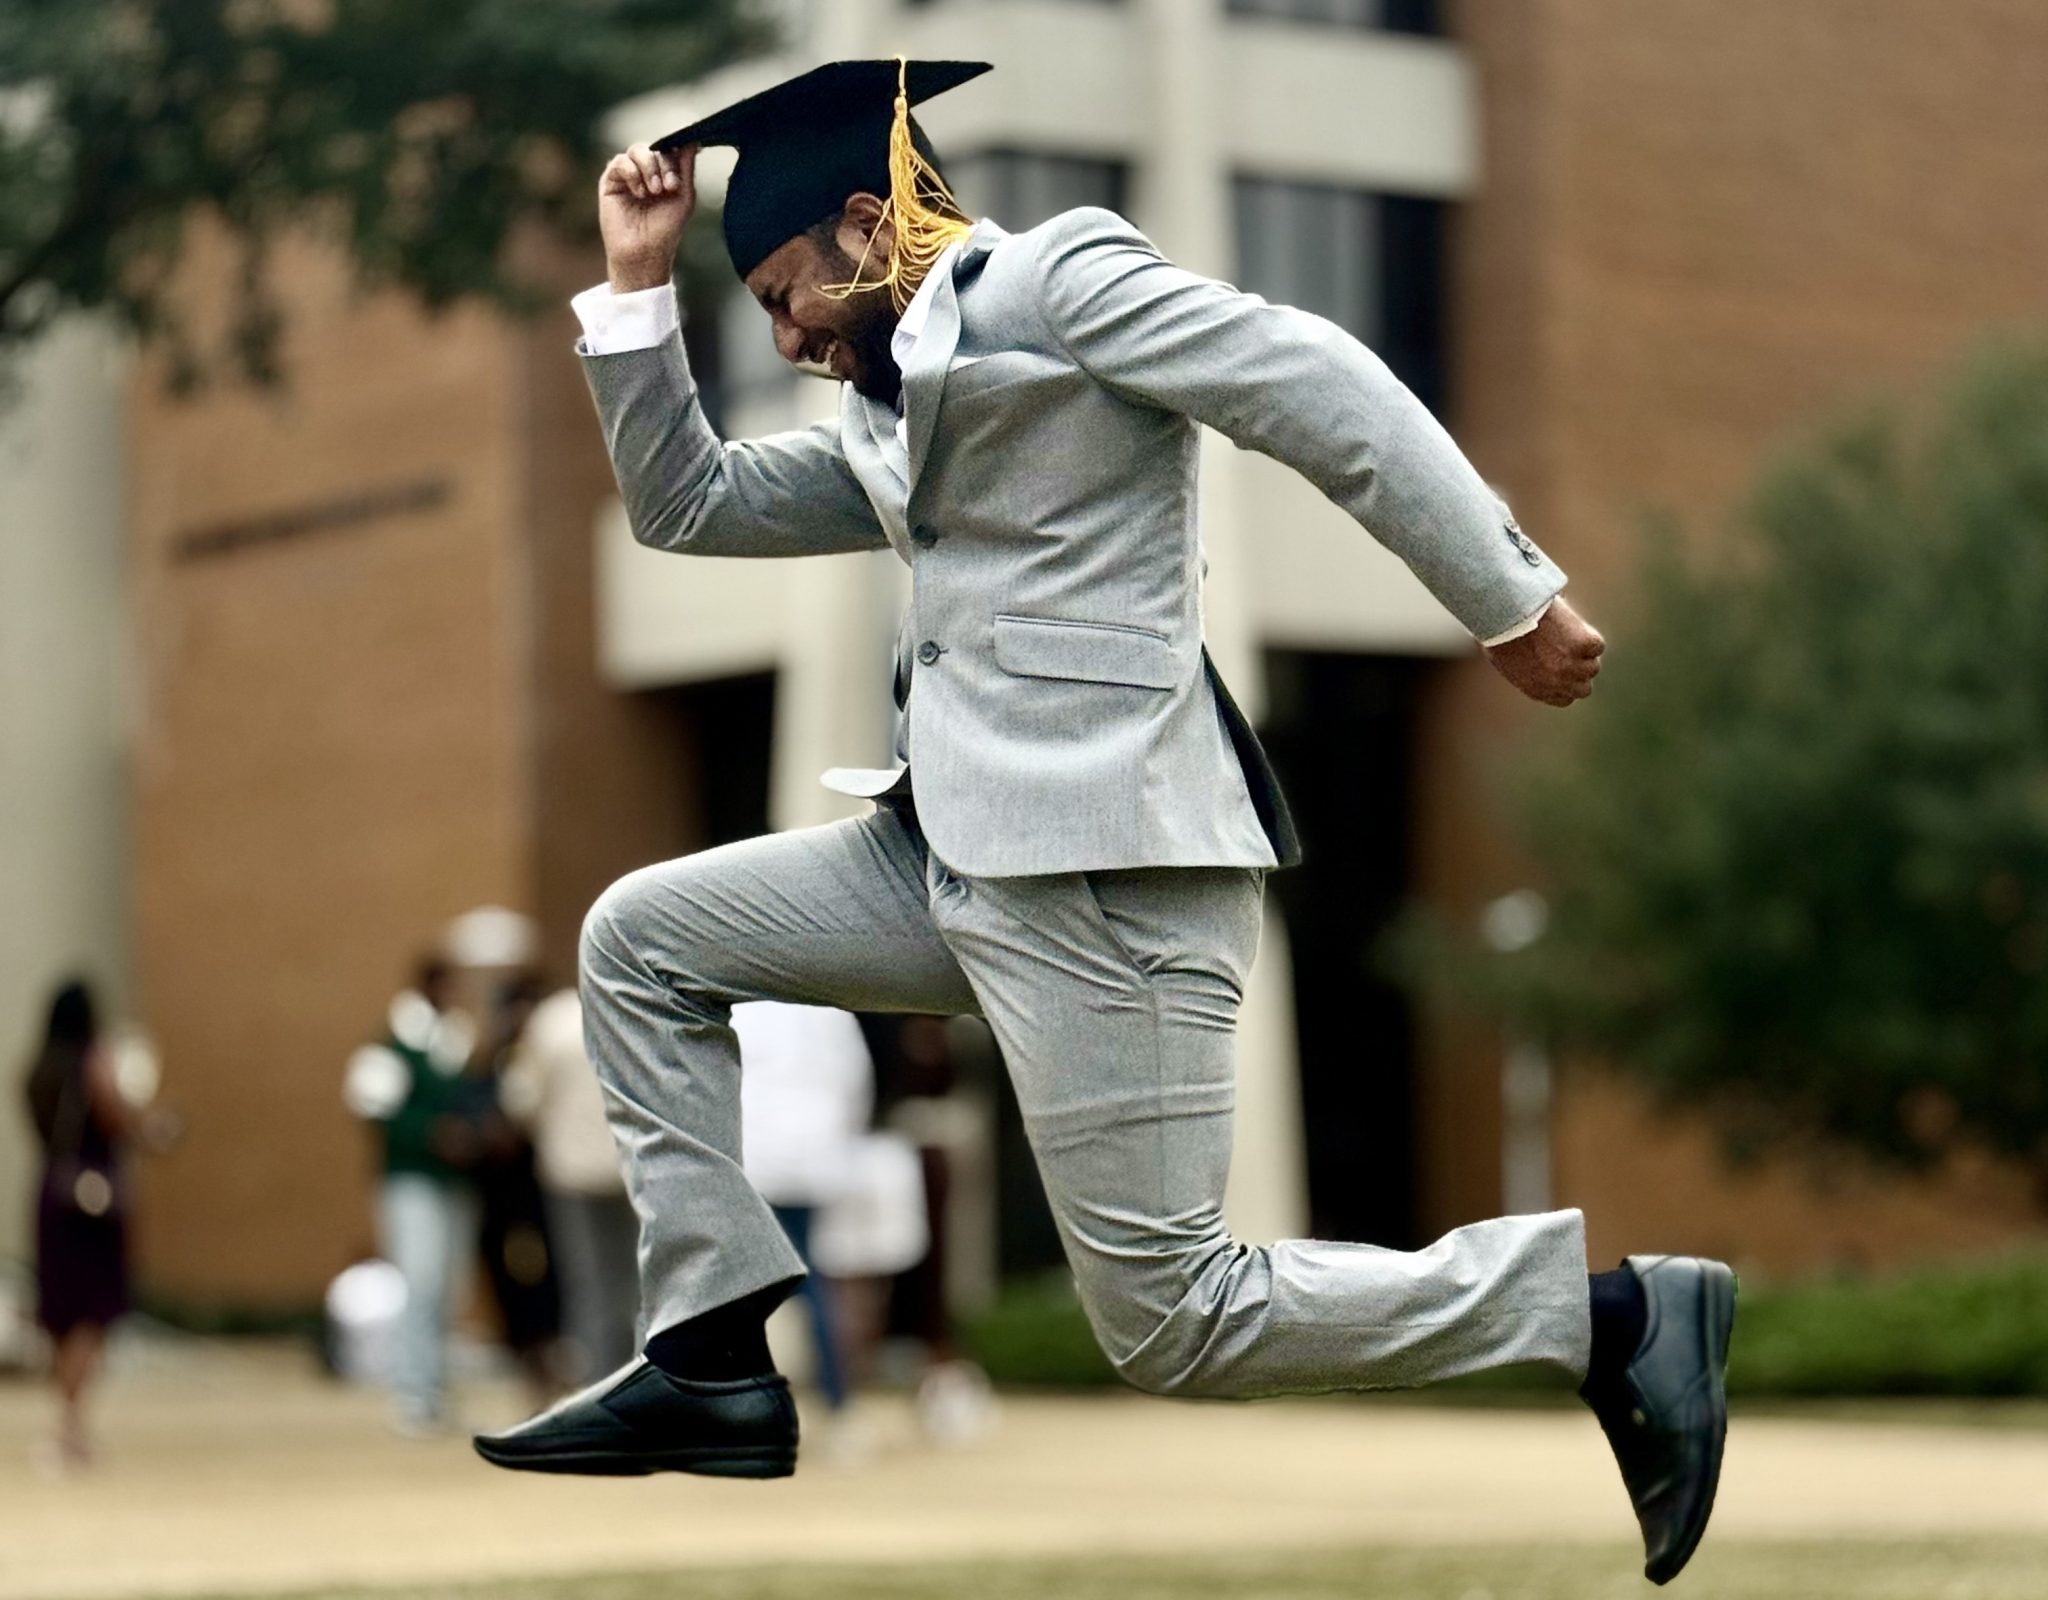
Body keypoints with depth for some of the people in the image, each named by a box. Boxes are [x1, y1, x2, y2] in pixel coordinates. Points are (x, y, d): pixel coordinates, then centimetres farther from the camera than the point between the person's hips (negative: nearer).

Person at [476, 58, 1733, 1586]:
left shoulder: (1054, 275, -3)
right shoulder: (886, 425, 24)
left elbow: (1323, 387, -11)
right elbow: (686, 504, 27)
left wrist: (1512, 601, -17)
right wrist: (635, 280, 19)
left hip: (1105, 868, -9)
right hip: (959, 850, 9)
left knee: (1174, 1321, -12)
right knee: (638, 939, 10)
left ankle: (1614, 1311, -2)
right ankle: (712, 1365, 8)